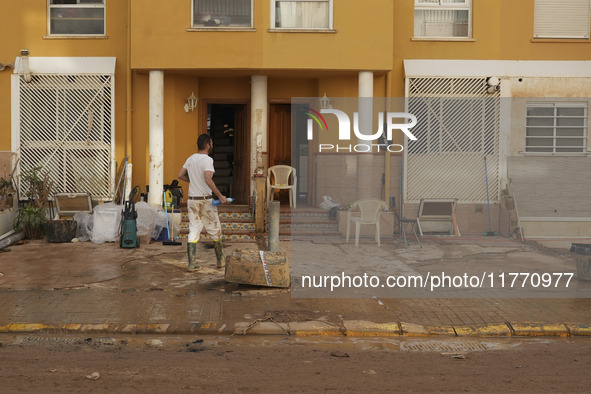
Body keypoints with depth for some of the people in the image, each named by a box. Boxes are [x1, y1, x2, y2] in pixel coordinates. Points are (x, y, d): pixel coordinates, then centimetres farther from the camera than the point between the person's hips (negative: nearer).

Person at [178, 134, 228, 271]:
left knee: (193, 231, 6)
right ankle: (220, 261, 17)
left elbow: (180, 175, 15)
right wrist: (220, 196, -21)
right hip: (205, 200, -6)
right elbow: (208, 180, -25)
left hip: (192, 199, 6)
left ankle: (192, 264, 2)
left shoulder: (191, 158, 8)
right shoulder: (207, 160, -13)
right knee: (215, 231, 8)